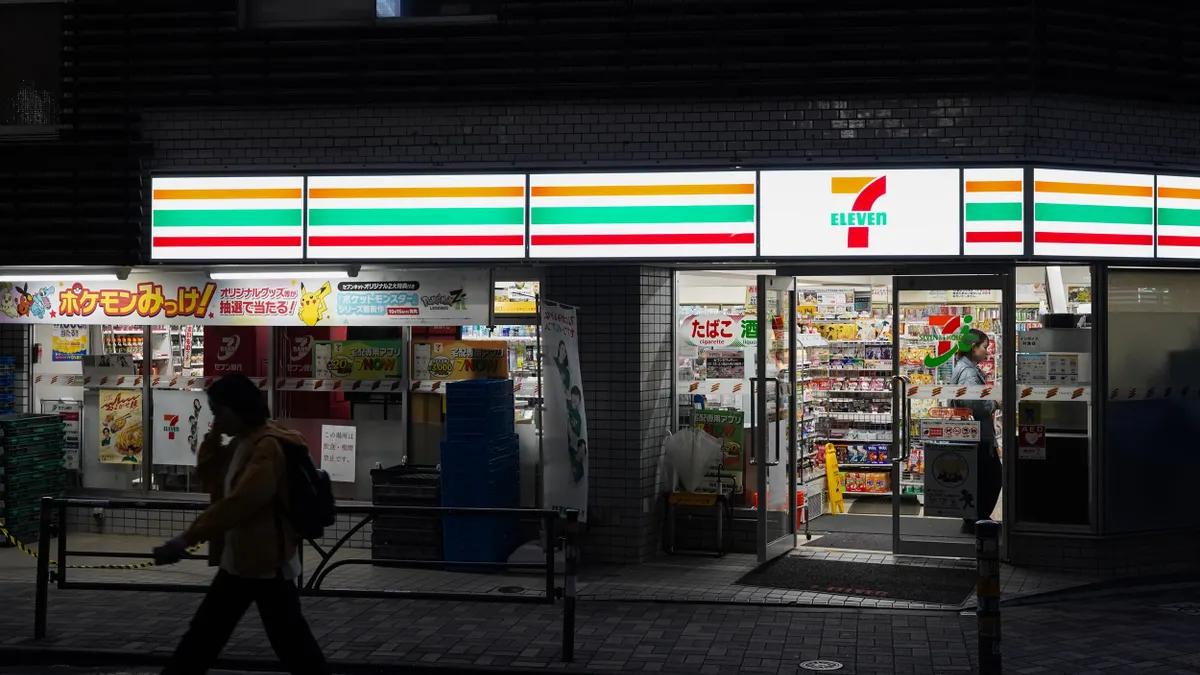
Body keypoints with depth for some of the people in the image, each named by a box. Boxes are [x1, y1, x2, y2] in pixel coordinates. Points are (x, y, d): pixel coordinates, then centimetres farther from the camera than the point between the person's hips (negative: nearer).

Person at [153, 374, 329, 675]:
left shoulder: (269, 447, -21)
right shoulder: (239, 445, 11)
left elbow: (239, 502, -29)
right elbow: (210, 482, 17)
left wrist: (186, 540, -29)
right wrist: (212, 438, 1)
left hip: (267, 562, -9)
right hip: (236, 561, 9)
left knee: (289, 640, 0)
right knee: (204, 632, 15)